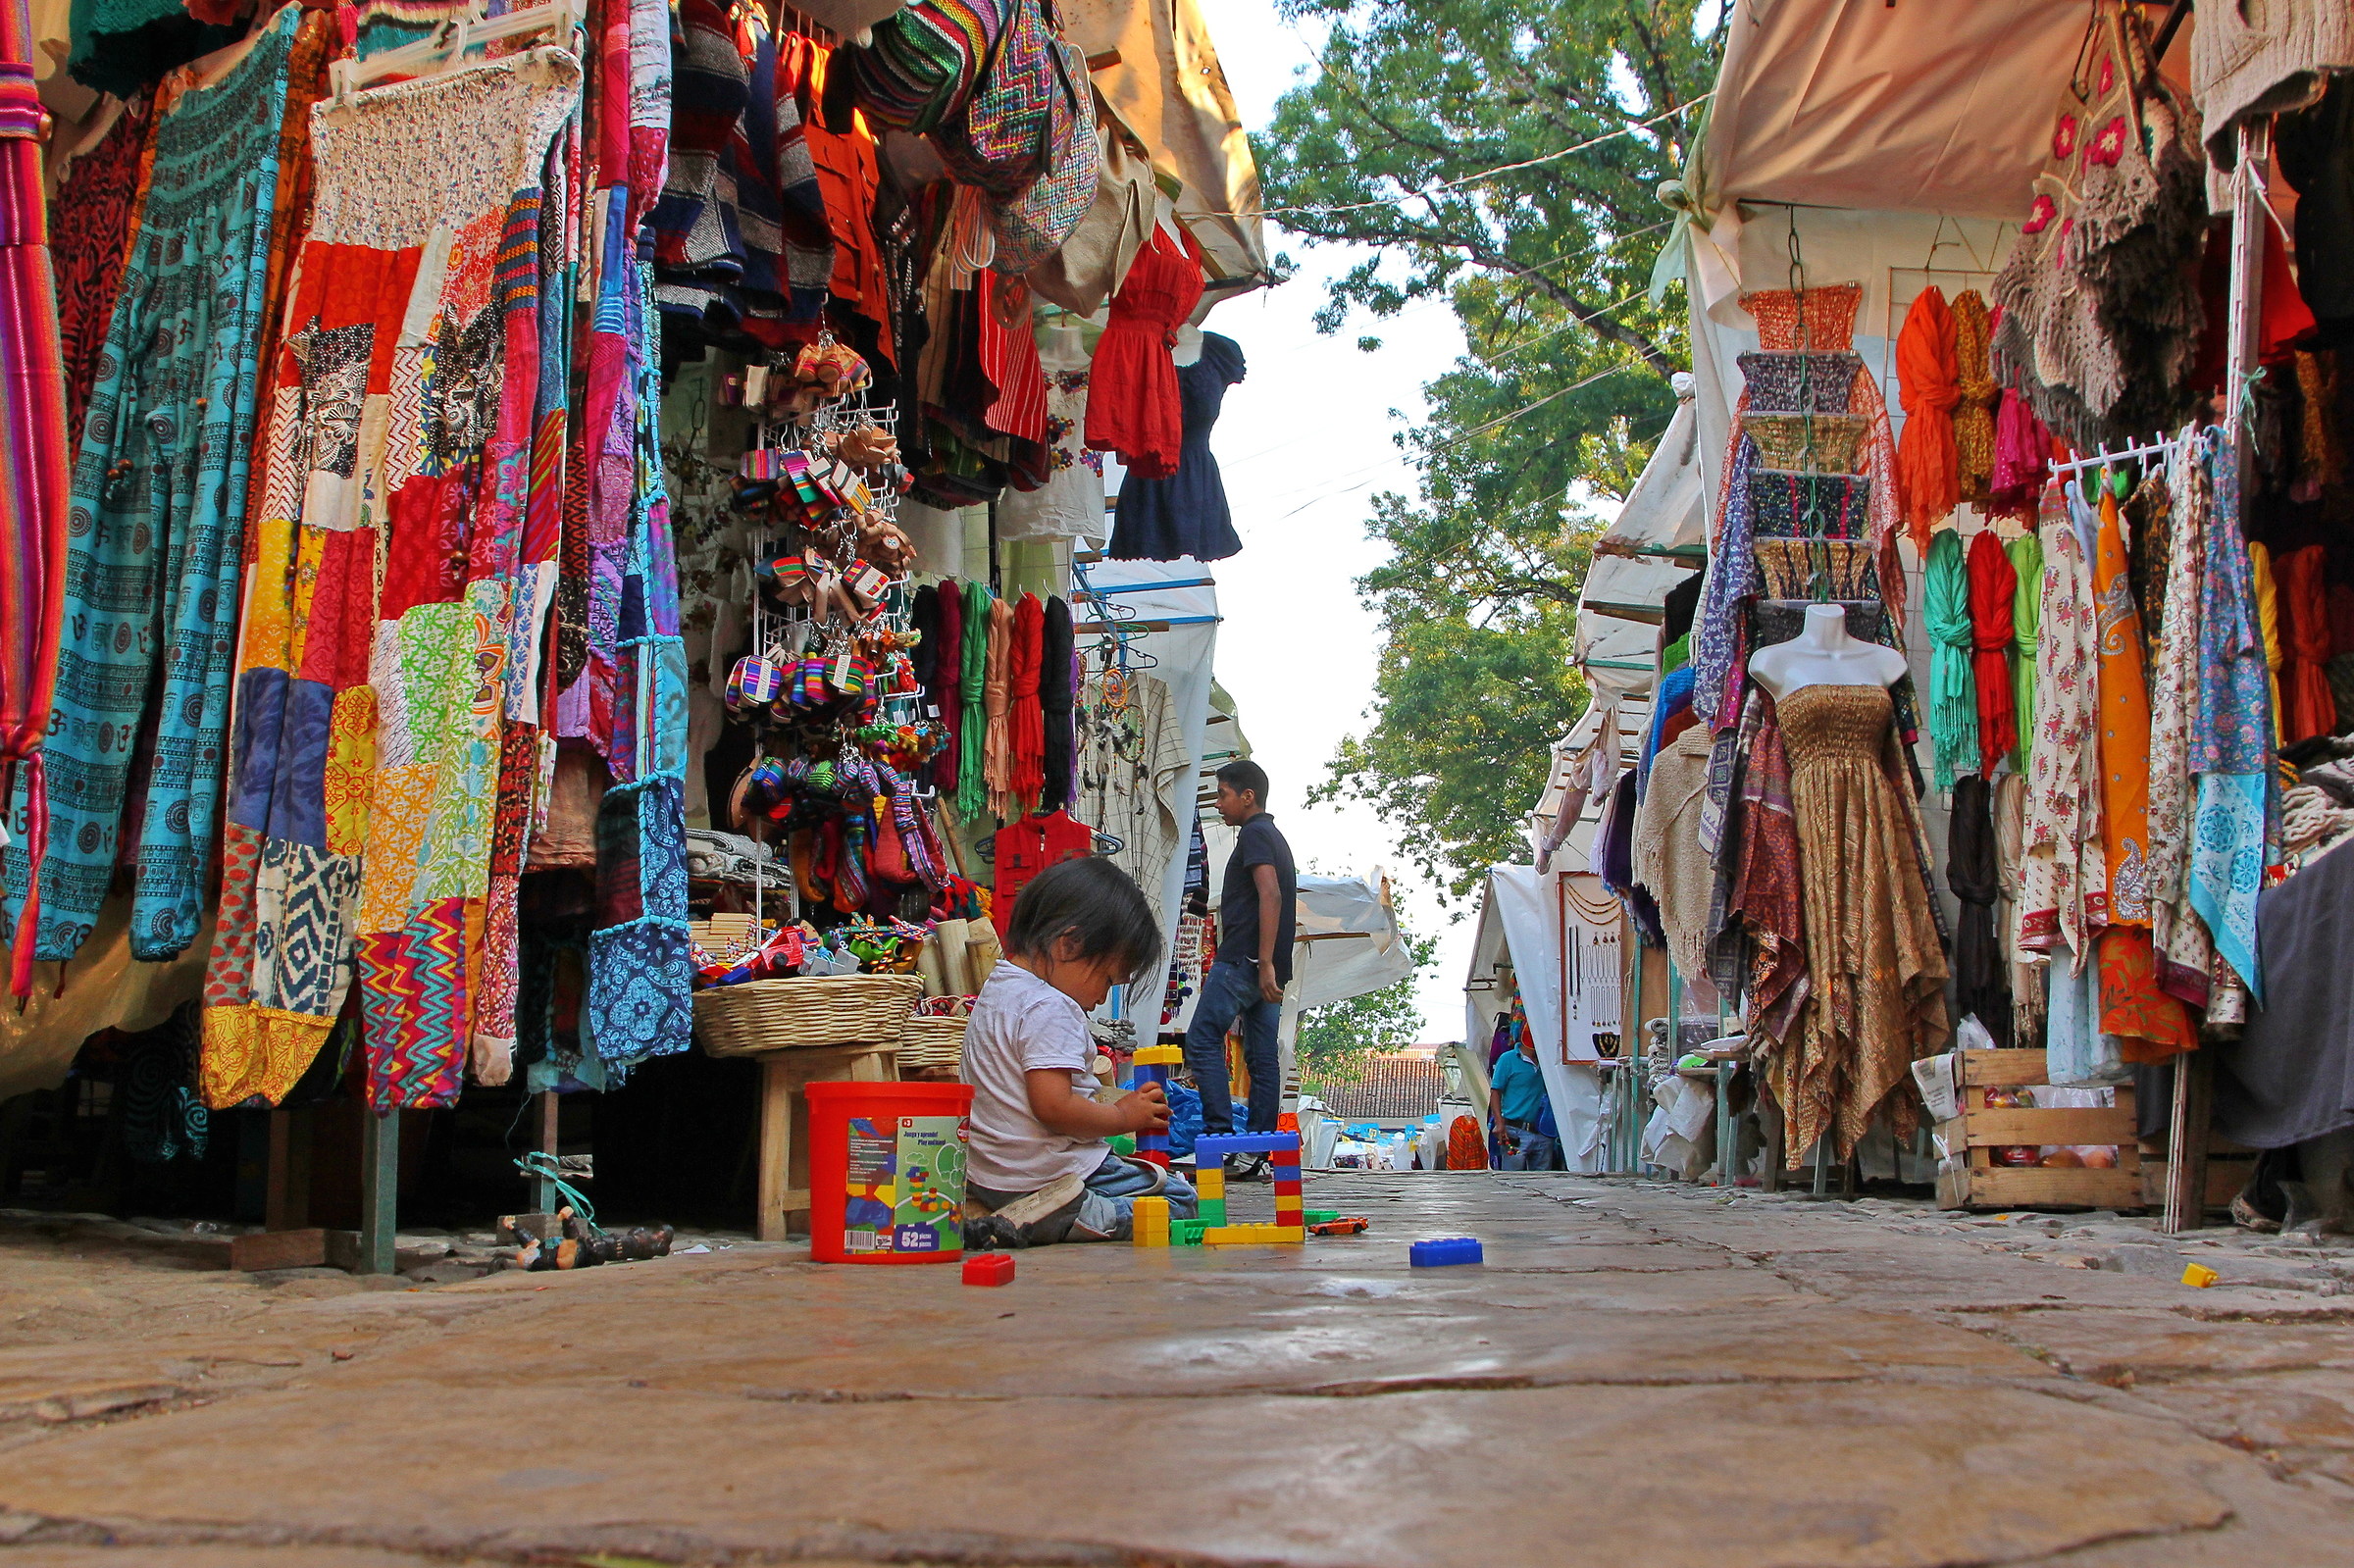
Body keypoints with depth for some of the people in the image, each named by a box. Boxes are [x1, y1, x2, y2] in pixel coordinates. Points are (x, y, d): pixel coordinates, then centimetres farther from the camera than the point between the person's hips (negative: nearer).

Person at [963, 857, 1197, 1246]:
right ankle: (1035, 1221, -16)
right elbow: (1053, 1106, -25)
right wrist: (1125, 1116, -9)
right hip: (1044, 1177, -10)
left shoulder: (996, 989, 14)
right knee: (1179, 1199, -4)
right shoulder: (1050, 1009, -17)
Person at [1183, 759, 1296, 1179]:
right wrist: (1269, 966, 20)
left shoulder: (1254, 833, -6)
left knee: (1202, 1040, -8)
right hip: (1267, 967, 10)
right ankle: (1258, 1154, 4)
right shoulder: (1276, 837, 24)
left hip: (1243, 959, -10)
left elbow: (1270, 895, -19)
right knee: (1262, 1057, 5)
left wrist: (1264, 963, -25)